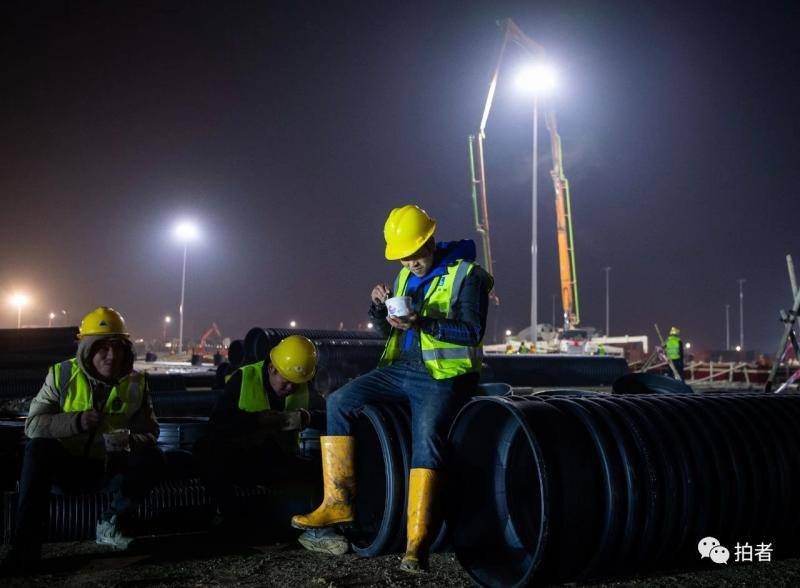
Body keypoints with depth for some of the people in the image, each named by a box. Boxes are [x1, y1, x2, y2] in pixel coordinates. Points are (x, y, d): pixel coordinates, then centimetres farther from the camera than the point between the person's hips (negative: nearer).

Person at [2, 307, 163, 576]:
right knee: (38, 449, -31)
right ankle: (26, 545, -28)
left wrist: (129, 440, -28)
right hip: (67, 466, -1)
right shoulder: (62, 375, -7)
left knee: (153, 460, -24)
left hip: (111, 468, 2)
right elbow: (33, 425, -13)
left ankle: (111, 523, -2)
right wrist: (76, 421, -31)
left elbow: (150, 434, -3)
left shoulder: (135, 383, -2)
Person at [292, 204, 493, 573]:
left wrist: (422, 323, -24)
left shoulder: (466, 274, -5)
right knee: (339, 402, -6)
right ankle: (338, 501, -6)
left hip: (443, 375, -7)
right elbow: (387, 330, 20)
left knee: (427, 432, -32)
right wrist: (379, 307, -2)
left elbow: (473, 331, -14)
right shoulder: (405, 276, 16)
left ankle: (417, 539, -29)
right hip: (401, 369, 7)